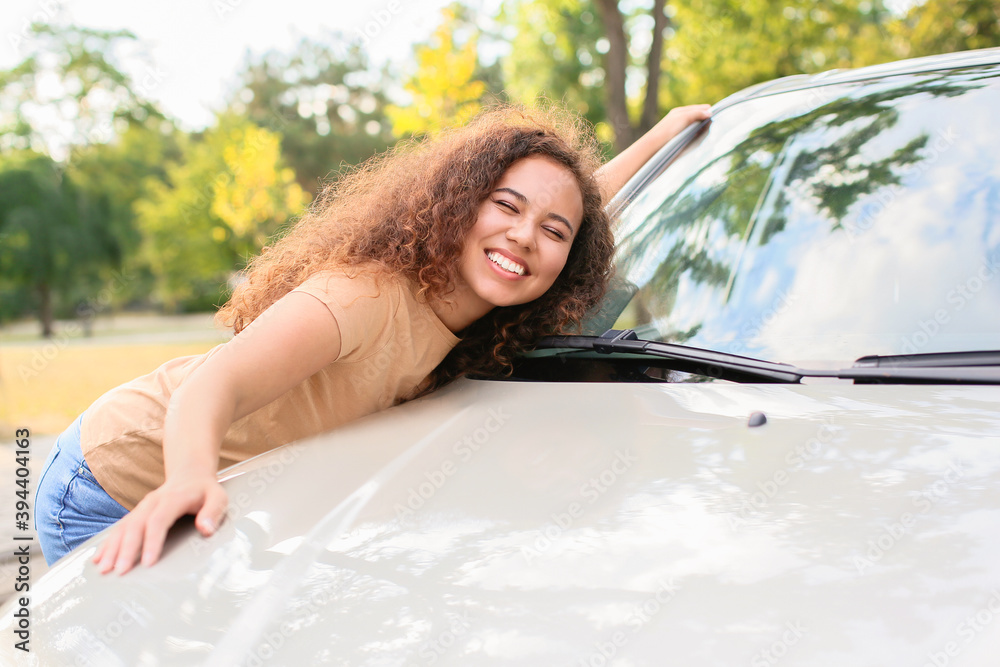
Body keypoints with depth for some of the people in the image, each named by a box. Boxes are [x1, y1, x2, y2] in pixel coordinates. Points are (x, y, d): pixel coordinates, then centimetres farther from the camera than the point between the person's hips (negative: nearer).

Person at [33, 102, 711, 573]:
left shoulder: (468, 322, -6)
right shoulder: (368, 296, -32)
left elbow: (574, 200, 12)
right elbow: (215, 384, -46)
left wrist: (660, 139, 12)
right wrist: (192, 475, -66)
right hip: (116, 500, -7)